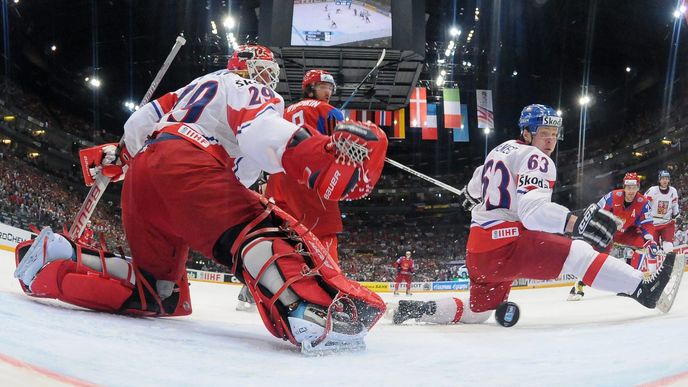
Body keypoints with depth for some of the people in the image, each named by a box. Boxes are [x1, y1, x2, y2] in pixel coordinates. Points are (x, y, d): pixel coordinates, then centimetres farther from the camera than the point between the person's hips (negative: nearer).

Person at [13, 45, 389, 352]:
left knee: (159, 294, 13)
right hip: (185, 162, -9)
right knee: (262, 228, -27)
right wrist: (327, 153, -26)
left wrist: (125, 154, 54)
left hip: (141, 173, 9)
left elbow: (138, 122, 35)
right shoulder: (248, 89, 12)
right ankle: (309, 311, -56)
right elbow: (260, 135, -13)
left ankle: (53, 262, 11)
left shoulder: (198, 86, 38)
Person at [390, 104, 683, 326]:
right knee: (577, 253, -12)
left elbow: (473, 190, 33)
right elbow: (532, 211, -26)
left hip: (477, 250, 9)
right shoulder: (535, 159, -8)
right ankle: (644, 290, -21)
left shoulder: (501, 150, 18)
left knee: (478, 311, 23)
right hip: (507, 246, -9)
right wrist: (572, 222, -36)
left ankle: (412, 309, 14)